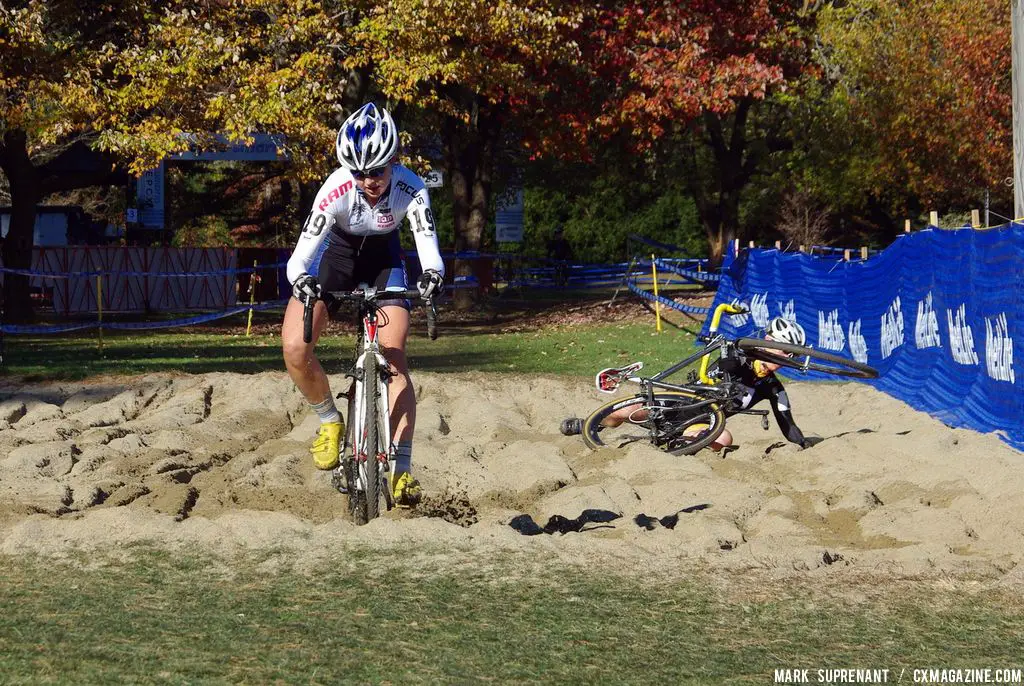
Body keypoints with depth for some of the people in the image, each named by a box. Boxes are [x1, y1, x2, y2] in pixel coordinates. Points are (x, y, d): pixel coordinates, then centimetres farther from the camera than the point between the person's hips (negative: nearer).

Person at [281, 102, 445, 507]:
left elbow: (428, 244, -40)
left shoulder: (410, 189, -31)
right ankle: (330, 421, 9)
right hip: (336, 250, 0)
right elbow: (300, 255, -36)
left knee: (394, 359, -15)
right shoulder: (337, 189, -34)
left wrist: (432, 274, -62)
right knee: (294, 347, -18)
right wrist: (301, 280, -58)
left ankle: (402, 468, -15)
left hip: (383, 257, 0)